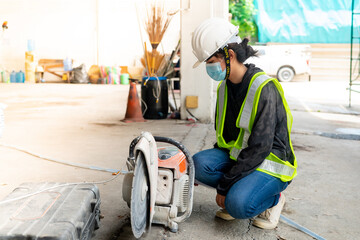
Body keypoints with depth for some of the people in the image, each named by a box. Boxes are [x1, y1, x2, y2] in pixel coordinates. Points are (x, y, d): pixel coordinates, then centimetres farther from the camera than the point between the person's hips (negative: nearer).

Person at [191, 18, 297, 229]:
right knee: (198, 164, -20)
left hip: (270, 163, -7)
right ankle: (237, 192, 2)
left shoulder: (264, 88, -22)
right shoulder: (224, 87, 5)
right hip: (238, 155, 7)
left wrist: (224, 186, -22)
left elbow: (260, 148, -25)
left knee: (238, 205, -31)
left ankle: (274, 198, 1)